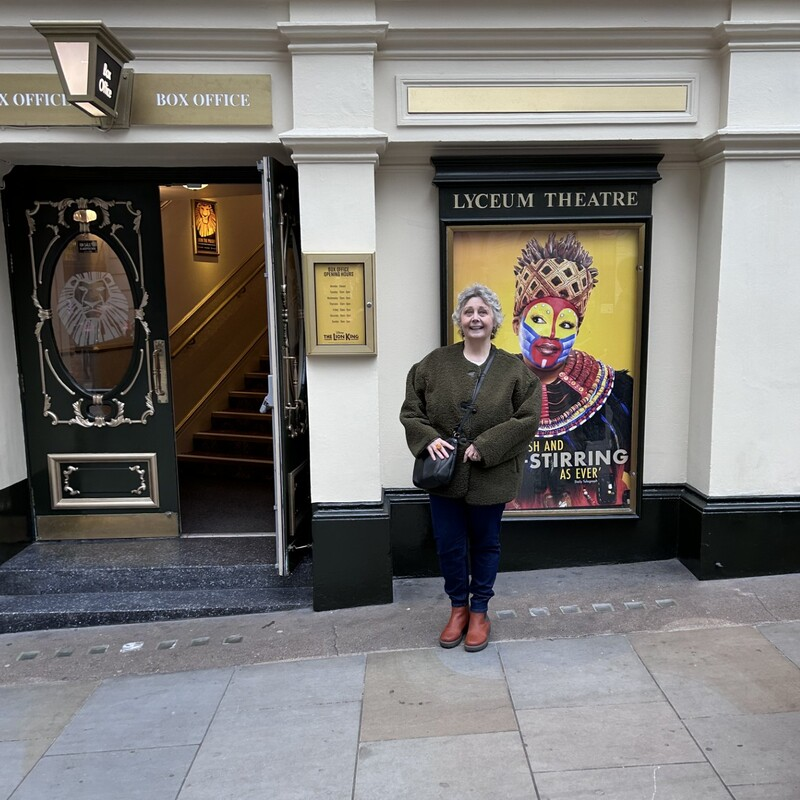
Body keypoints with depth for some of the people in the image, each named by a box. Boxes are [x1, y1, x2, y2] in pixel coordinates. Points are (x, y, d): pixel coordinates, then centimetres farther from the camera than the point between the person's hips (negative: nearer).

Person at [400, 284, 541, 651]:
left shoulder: (514, 370, -4)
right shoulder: (435, 363, -1)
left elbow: (527, 418, -10)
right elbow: (411, 410, 3)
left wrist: (485, 446, -18)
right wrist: (429, 439, -15)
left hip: (490, 477, -1)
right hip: (444, 473, 1)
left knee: (485, 545, 14)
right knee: (449, 546, 11)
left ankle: (479, 612, 34)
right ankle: (458, 608, 34)